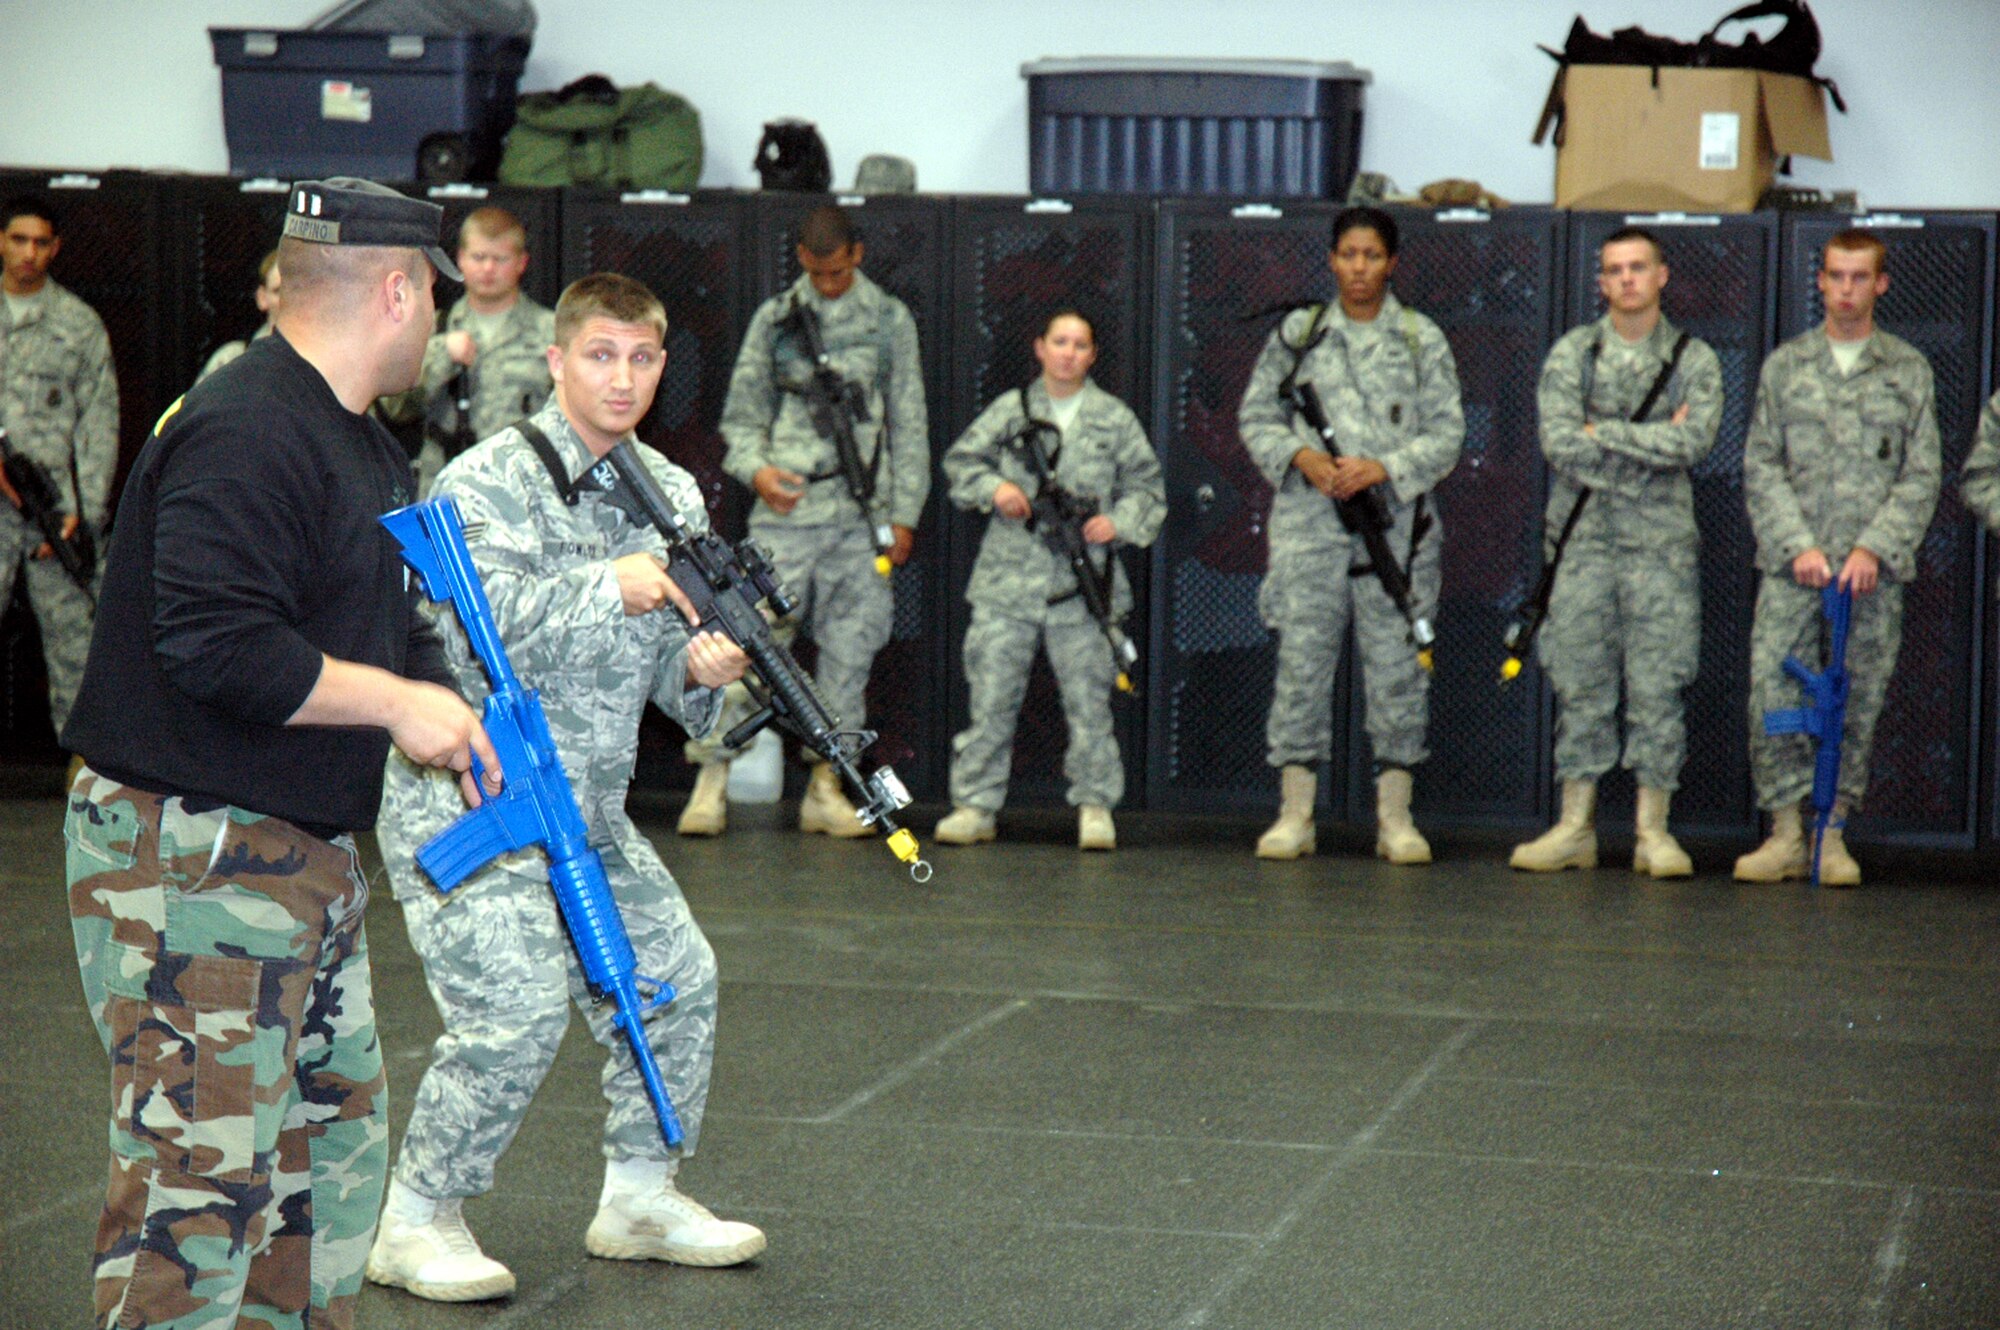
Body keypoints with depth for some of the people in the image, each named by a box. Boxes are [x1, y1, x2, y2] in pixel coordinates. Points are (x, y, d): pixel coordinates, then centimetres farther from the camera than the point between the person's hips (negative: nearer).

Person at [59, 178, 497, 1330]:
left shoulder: (367, 447, 15)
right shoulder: (242, 435, -19)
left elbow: (391, 627, 24)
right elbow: (217, 646, -26)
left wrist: (456, 720, 6)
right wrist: (393, 702, -18)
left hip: (310, 852, 11)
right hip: (191, 858, -11)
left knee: (336, 1139, 19)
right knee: (205, 1172, -9)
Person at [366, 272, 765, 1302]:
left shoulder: (671, 493, 8)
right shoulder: (488, 481, -13)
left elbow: (666, 671, 9)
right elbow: (483, 635, -25)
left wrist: (704, 668, -13)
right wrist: (609, 587, -29)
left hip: (588, 809, 8)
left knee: (675, 976, 9)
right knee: (515, 1013, -16)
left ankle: (639, 1196, 26)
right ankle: (415, 1224, 1)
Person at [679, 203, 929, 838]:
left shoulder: (889, 320, 9)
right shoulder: (775, 318, 8)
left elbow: (908, 426, 10)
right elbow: (742, 411, 11)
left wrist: (903, 514, 4)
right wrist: (755, 468, -9)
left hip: (860, 514, 1)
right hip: (785, 507, -1)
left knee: (850, 649, 4)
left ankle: (825, 786, 12)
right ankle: (712, 778, -3)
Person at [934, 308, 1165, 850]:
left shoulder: (1114, 418, 9)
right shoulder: (1009, 410, 9)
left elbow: (1147, 485, 11)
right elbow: (961, 460, 12)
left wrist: (1119, 522, -7)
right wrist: (993, 487, -7)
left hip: (1083, 586, 0)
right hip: (1010, 576, 0)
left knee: (1088, 699, 2)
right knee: (991, 695, 0)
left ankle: (1094, 806, 11)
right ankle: (975, 803, 6)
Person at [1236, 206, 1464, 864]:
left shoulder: (1422, 340, 6)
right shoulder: (1296, 334, 8)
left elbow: (1446, 433, 3)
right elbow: (1256, 415, 11)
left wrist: (1382, 468, -12)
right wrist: (1300, 457, -8)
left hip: (1395, 523, 0)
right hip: (1309, 522, 0)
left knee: (1395, 665, 1)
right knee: (1302, 661, 0)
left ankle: (1395, 816, 8)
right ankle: (1295, 814, 7)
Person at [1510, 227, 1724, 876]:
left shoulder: (1694, 360, 5)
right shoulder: (1572, 353, 6)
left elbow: (1693, 440, -12)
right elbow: (1558, 443, -7)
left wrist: (1602, 433, -10)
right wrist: (1652, 444, -9)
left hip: (1663, 547, -1)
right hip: (1583, 541, 1)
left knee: (1658, 688, -1)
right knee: (1580, 686, 3)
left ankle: (1653, 830, 5)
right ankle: (1576, 827, 9)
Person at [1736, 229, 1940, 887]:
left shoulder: (1909, 370, 7)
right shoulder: (1784, 366, 9)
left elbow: (1922, 474, 3)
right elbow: (1761, 467, 5)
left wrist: (1874, 548, -9)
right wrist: (1798, 546, -8)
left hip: (1875, 568, 0)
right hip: (1791, 564, 0)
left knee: (1859, 703, 2)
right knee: (1773, 696, -6)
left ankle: (1832, 832, 12)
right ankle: (1786, 833, 2)